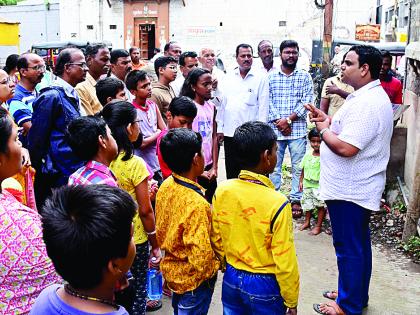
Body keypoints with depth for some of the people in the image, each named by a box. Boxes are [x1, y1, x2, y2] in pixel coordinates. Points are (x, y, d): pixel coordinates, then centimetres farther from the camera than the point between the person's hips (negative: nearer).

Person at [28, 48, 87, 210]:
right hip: (59, 179, -8)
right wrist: (42, 172, -9)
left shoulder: (73, 96, 10)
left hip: (76, 176, 8)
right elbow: (36, 140, -15)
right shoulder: (51, 97, -16)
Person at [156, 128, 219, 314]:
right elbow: (201, 256, -31)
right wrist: (216, 266, -11)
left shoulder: (166, 186, -8)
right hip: (194, 280, -7)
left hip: (172, 269, 7)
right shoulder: (196, 204, -33)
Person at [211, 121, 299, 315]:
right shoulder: (277, 203, -24)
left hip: (231, 279, 4)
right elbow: (285, 262, -18)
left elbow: (216, 239, 1)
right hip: (263, 286, -4)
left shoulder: (222, 191, -11)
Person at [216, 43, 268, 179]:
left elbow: (263, 106, -3)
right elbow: (222, 104, 11)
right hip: (229, 132, 4)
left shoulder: (260, 78, -1)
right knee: (231, 171, 12)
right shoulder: (228, 77, 10)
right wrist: (220, 128, 8)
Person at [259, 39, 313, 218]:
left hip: (298, 129, -1)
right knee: (274, 166, 7)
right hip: (275, 129, 1)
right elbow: (267, 101, 2)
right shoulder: (271, 77, 8)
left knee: (298, 167, 3)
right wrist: (280, 122, -9)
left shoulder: (304, 77, 6)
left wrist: (288, 119, -12)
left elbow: (307, 101, -3)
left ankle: (296, 200, 14)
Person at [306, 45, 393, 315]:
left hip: (350, 190, -11)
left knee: (349, 248, 2)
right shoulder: (371, 96, 11)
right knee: (358, 244, 21)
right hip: (358, 187, 11)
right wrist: (328, 120, 7)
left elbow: (346, 148, -29)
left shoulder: (366, 103, -24)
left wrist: (323, 130, -13)